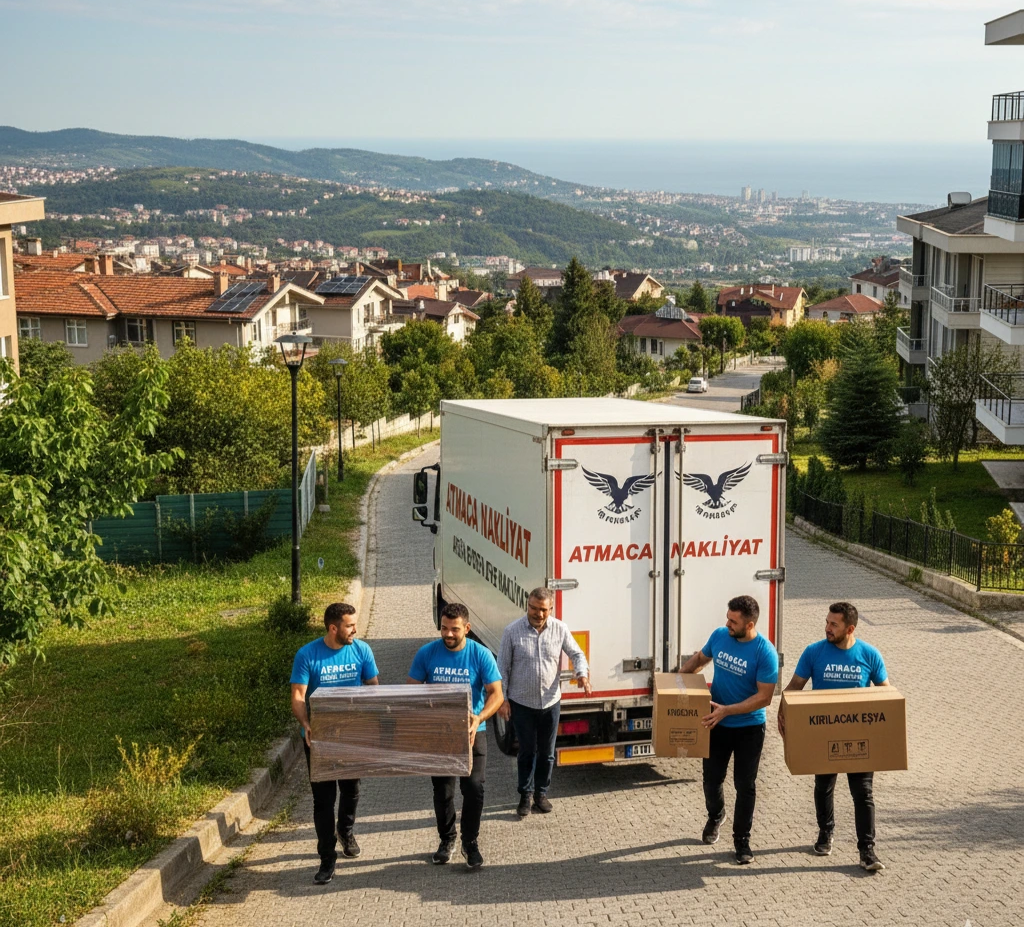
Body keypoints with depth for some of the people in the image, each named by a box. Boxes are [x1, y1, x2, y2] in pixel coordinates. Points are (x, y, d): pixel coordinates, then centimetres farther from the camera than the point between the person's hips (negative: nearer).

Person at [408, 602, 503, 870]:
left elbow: (496, 694, -11)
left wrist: (480, 717, -30)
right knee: (442, 792, 11)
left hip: (471, 734, -2)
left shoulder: (481, 655, -10)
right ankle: (446, 840, 30)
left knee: (474, 788, -7)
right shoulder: (426, 654, -6)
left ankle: (470, 842, 11)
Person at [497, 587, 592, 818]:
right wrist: (502, 699, -6)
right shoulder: (513, 631, -12)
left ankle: (541, 793, 28)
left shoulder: (560, 630, -6)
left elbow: (576, 654, 5)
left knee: (547, 753, 12)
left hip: (551, 703, 2)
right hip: (522, 703, -2)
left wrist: (582, 673, -16)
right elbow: (503, 667, -5)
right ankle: (525, 795, 21)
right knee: (527, 752, 7)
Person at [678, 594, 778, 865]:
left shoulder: (765, 653, -22)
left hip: (749, 728, -4)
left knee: (745, 785, 6)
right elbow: (700, 658, 14)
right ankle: (715, 816, 44)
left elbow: (764, 697, -22)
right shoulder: (719, 635, -7)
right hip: (717, 724, 4)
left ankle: (742, 839, 21)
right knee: (712, 779, 15)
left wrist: (727, 710, -26)